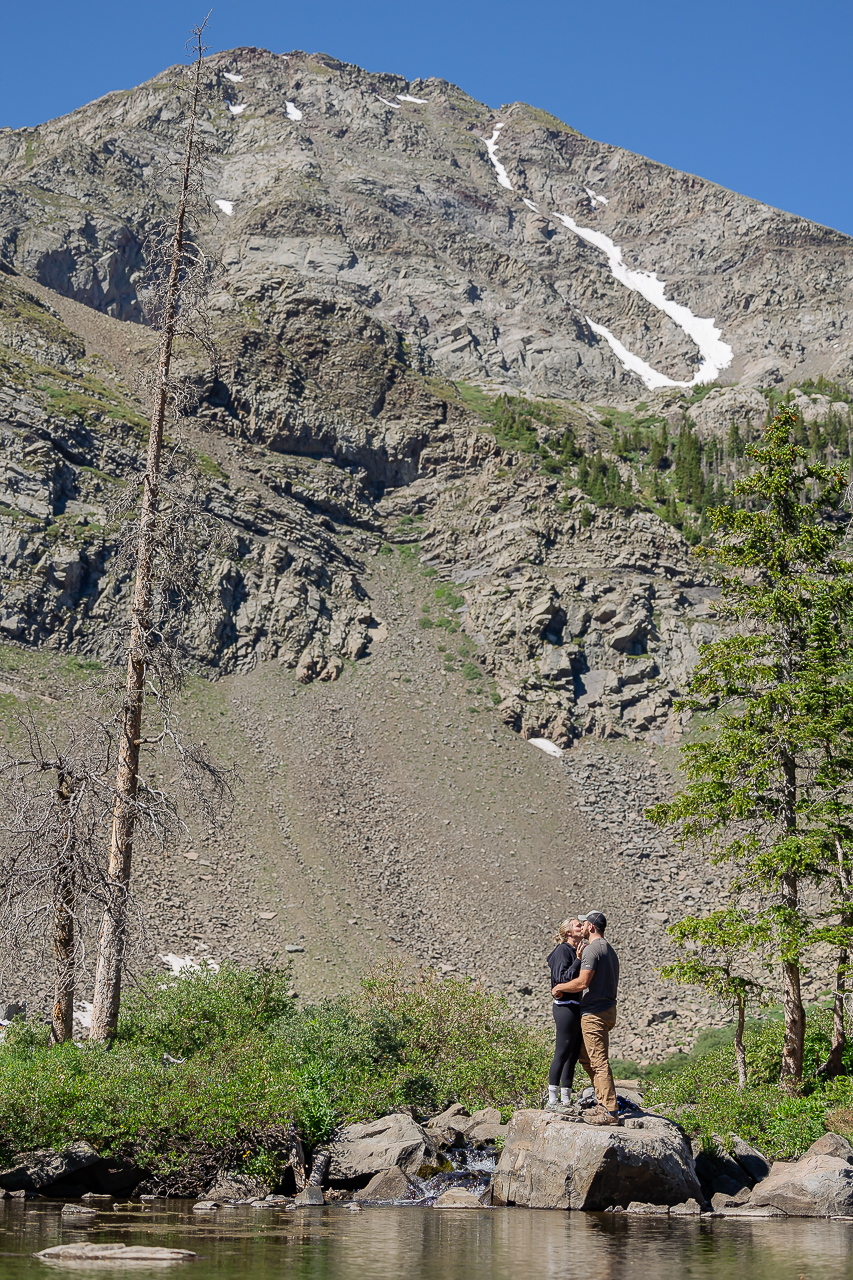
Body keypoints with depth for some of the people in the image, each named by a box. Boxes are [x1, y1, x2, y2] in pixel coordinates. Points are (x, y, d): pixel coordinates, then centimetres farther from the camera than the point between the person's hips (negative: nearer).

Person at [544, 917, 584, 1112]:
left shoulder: (576, 950, 18)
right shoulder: (563, 950, -8)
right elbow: (564, 977, -19)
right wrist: (579, 960, -20)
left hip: (576, 1007, 9)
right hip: (566, 1007, -9)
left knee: (573, 1055, 9)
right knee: (562, 1053, -8)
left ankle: (565, 1099, 13)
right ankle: (552, 1101, -5)